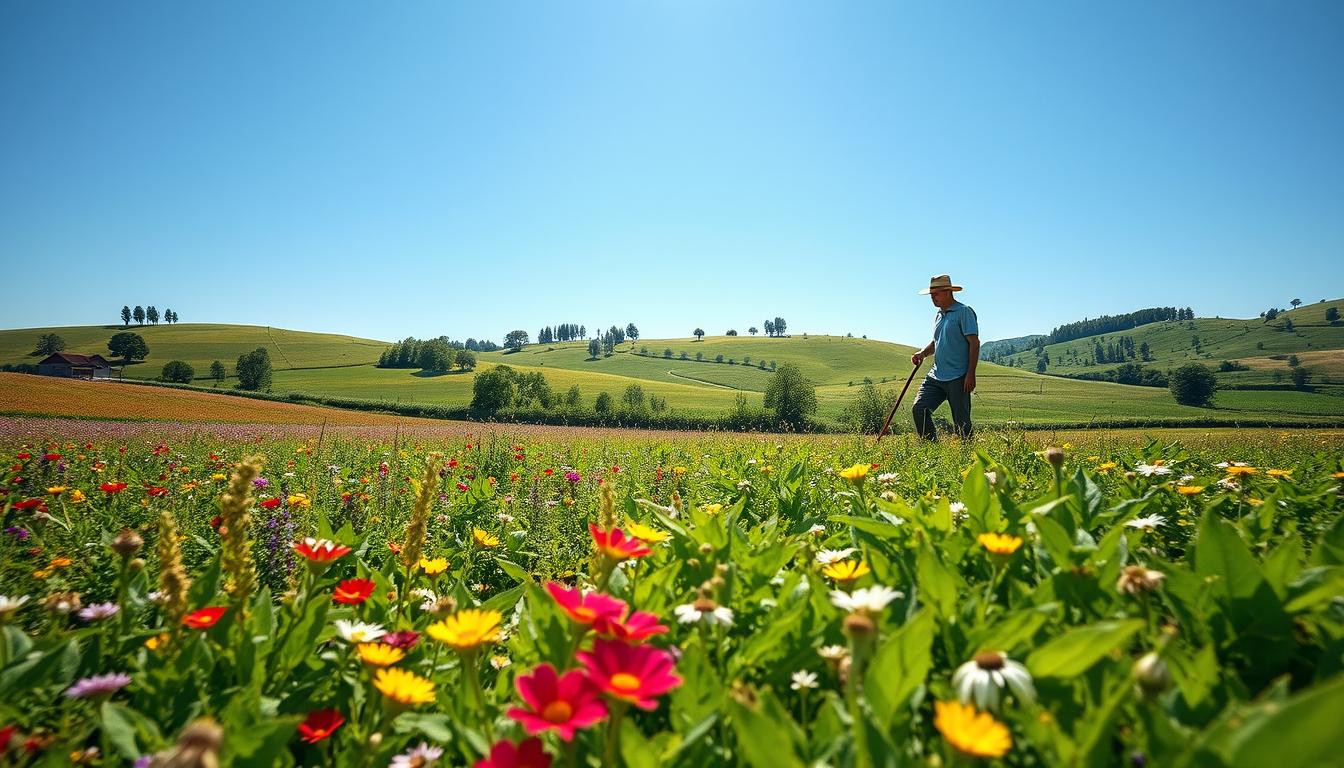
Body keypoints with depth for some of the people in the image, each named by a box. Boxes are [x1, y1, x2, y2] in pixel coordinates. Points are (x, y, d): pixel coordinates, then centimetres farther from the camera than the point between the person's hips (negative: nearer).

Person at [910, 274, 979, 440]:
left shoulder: (964, 312, -7)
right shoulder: (939, 315, 17)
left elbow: (974, 343, -12)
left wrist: (970, 374, -18)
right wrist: (923, 353, 8)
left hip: (958, 378, -7)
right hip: (936, 376, 7)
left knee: (961, 421, -3)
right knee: (919, 408, -4)